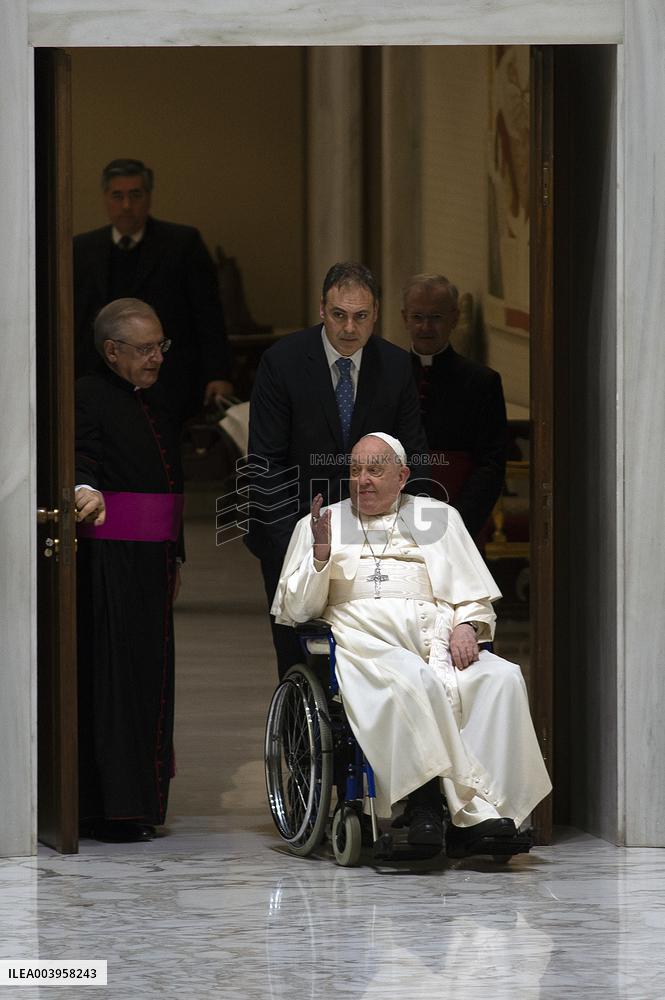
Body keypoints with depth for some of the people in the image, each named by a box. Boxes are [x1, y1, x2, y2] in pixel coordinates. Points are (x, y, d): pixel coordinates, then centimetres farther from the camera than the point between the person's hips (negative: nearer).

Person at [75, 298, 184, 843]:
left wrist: (174, 554, 23)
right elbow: (82, 458, -23)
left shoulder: (153, 398, 19)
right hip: (110, 558, -9)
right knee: (112, 674, -8)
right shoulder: (90, 396, -9)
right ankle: (110, 810, -6)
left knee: (150, 672, 10)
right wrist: (87, 491, -45)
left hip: (152, 558, 9)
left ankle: (140, 802, 17)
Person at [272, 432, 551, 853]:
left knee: (501, 679, -29)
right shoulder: (322, 524, 21)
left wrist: (467, 625, -4)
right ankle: (472, 806, -36)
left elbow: (475, 596, 19)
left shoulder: (439, 518, 25)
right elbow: (294, 610, 13)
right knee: (413, 684, -38)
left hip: (437, 641, 2)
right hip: (365, 640, -2)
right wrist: (321, 554, -3)